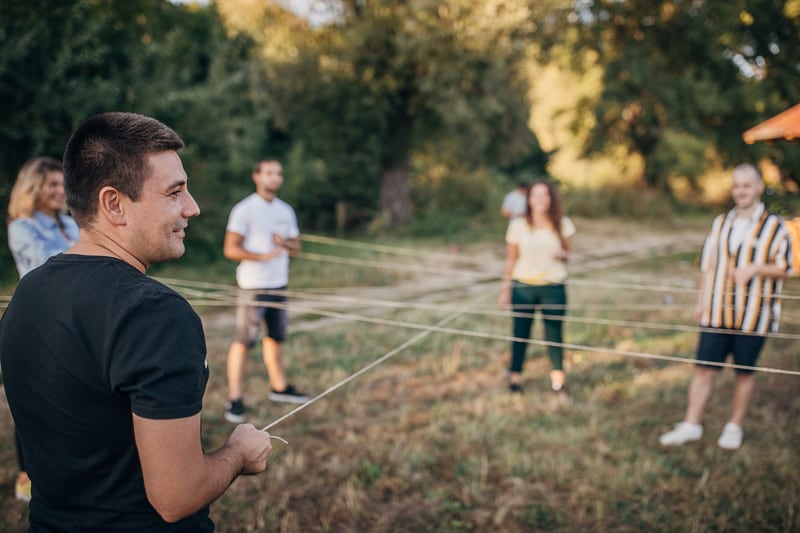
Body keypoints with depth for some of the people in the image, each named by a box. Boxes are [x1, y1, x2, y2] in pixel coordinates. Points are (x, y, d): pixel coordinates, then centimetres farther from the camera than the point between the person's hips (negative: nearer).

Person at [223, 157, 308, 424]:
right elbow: (230, 249, -13)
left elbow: (296, 246, 17)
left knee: (276, 337, 15)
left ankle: (279, 387, 28)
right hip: (253, 285, -6)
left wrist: (285, 243, -6)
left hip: (279, 284, 6)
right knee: (244, 340, -7)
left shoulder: (286, 210, 12)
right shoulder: (244, 210, -8)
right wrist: (262, 256, -25)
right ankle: (234, 399, -3)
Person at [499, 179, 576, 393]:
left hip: (554, 288, 0)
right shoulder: (518, 225, -1)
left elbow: (566, 254, 12)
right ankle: (515, 376, 16)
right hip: (522, 287, 0)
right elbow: (510, 260, 4)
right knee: (520, 334, 4)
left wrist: (562, 254, -13)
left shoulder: (563, 225, 1)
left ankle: (557, 377, 20)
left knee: (555, 334, 4)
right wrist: (505, 289, 2)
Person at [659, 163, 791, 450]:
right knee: (703, 368, 2)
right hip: (716, 313, 3)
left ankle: (734, 427, 23)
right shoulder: (721, 223, 11)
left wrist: (755, 268, -21)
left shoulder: (774, 226, -2)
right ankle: (691, 425, 12)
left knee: (744, 372, 7)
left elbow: (783, 269, -2)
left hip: (753, 315, -3)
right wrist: (701, 302, 11)